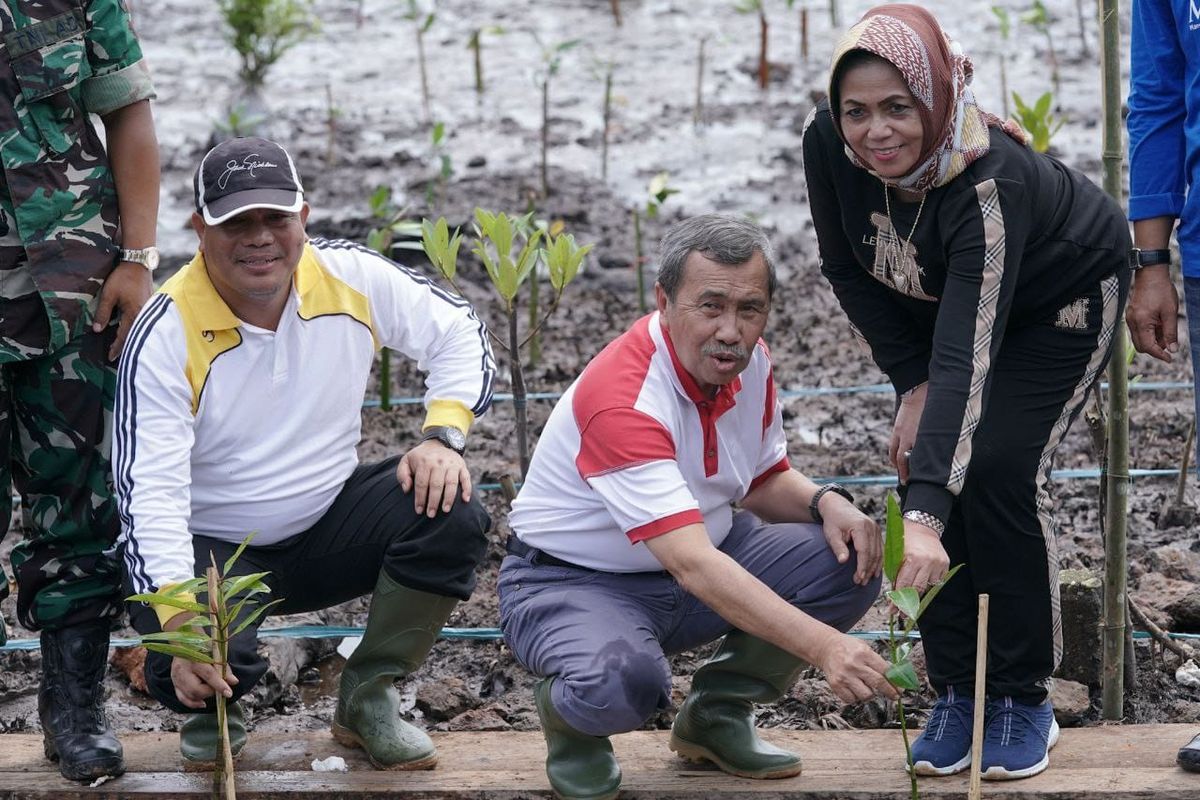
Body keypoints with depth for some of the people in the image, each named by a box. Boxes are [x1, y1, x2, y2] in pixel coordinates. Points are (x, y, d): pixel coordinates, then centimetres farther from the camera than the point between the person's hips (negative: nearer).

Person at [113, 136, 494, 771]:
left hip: (328, 520, 4)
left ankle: (367, 700, -4)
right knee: (190, 673, -32)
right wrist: (178, 623, -36)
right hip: (212, 547, -4)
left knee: (452, 515, -23)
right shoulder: (166, 334, -20)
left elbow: (461, 336, 3)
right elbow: (149, 491, -24)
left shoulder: (351, 279, -9)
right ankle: (215, 712, 10)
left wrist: (442, 436, -17)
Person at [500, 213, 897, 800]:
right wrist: (823, 647, -47)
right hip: (571, 581, -8)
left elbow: (765, 481, 14)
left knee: (848, 563, -12)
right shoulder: (620, 399, -31)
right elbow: (695, 568, -39)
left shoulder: (750, 362, -5)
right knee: (625, 679, -40)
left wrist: (826, 503, -10)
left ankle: (717, 714, 8)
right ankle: (568, 717, 0)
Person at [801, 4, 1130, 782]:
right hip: (941, 299, 5)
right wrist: (913, 384, -14)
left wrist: (925, 517, -58)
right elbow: (848, 270, -9)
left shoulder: (990, 181, -43)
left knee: (998, 468, -19)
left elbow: (966, 357, -50)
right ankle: (956, 695, 2)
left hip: (1064, 297, -5)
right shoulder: (829, 143, -28)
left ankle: (1025, 697, -3)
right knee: (930, 461, -10)